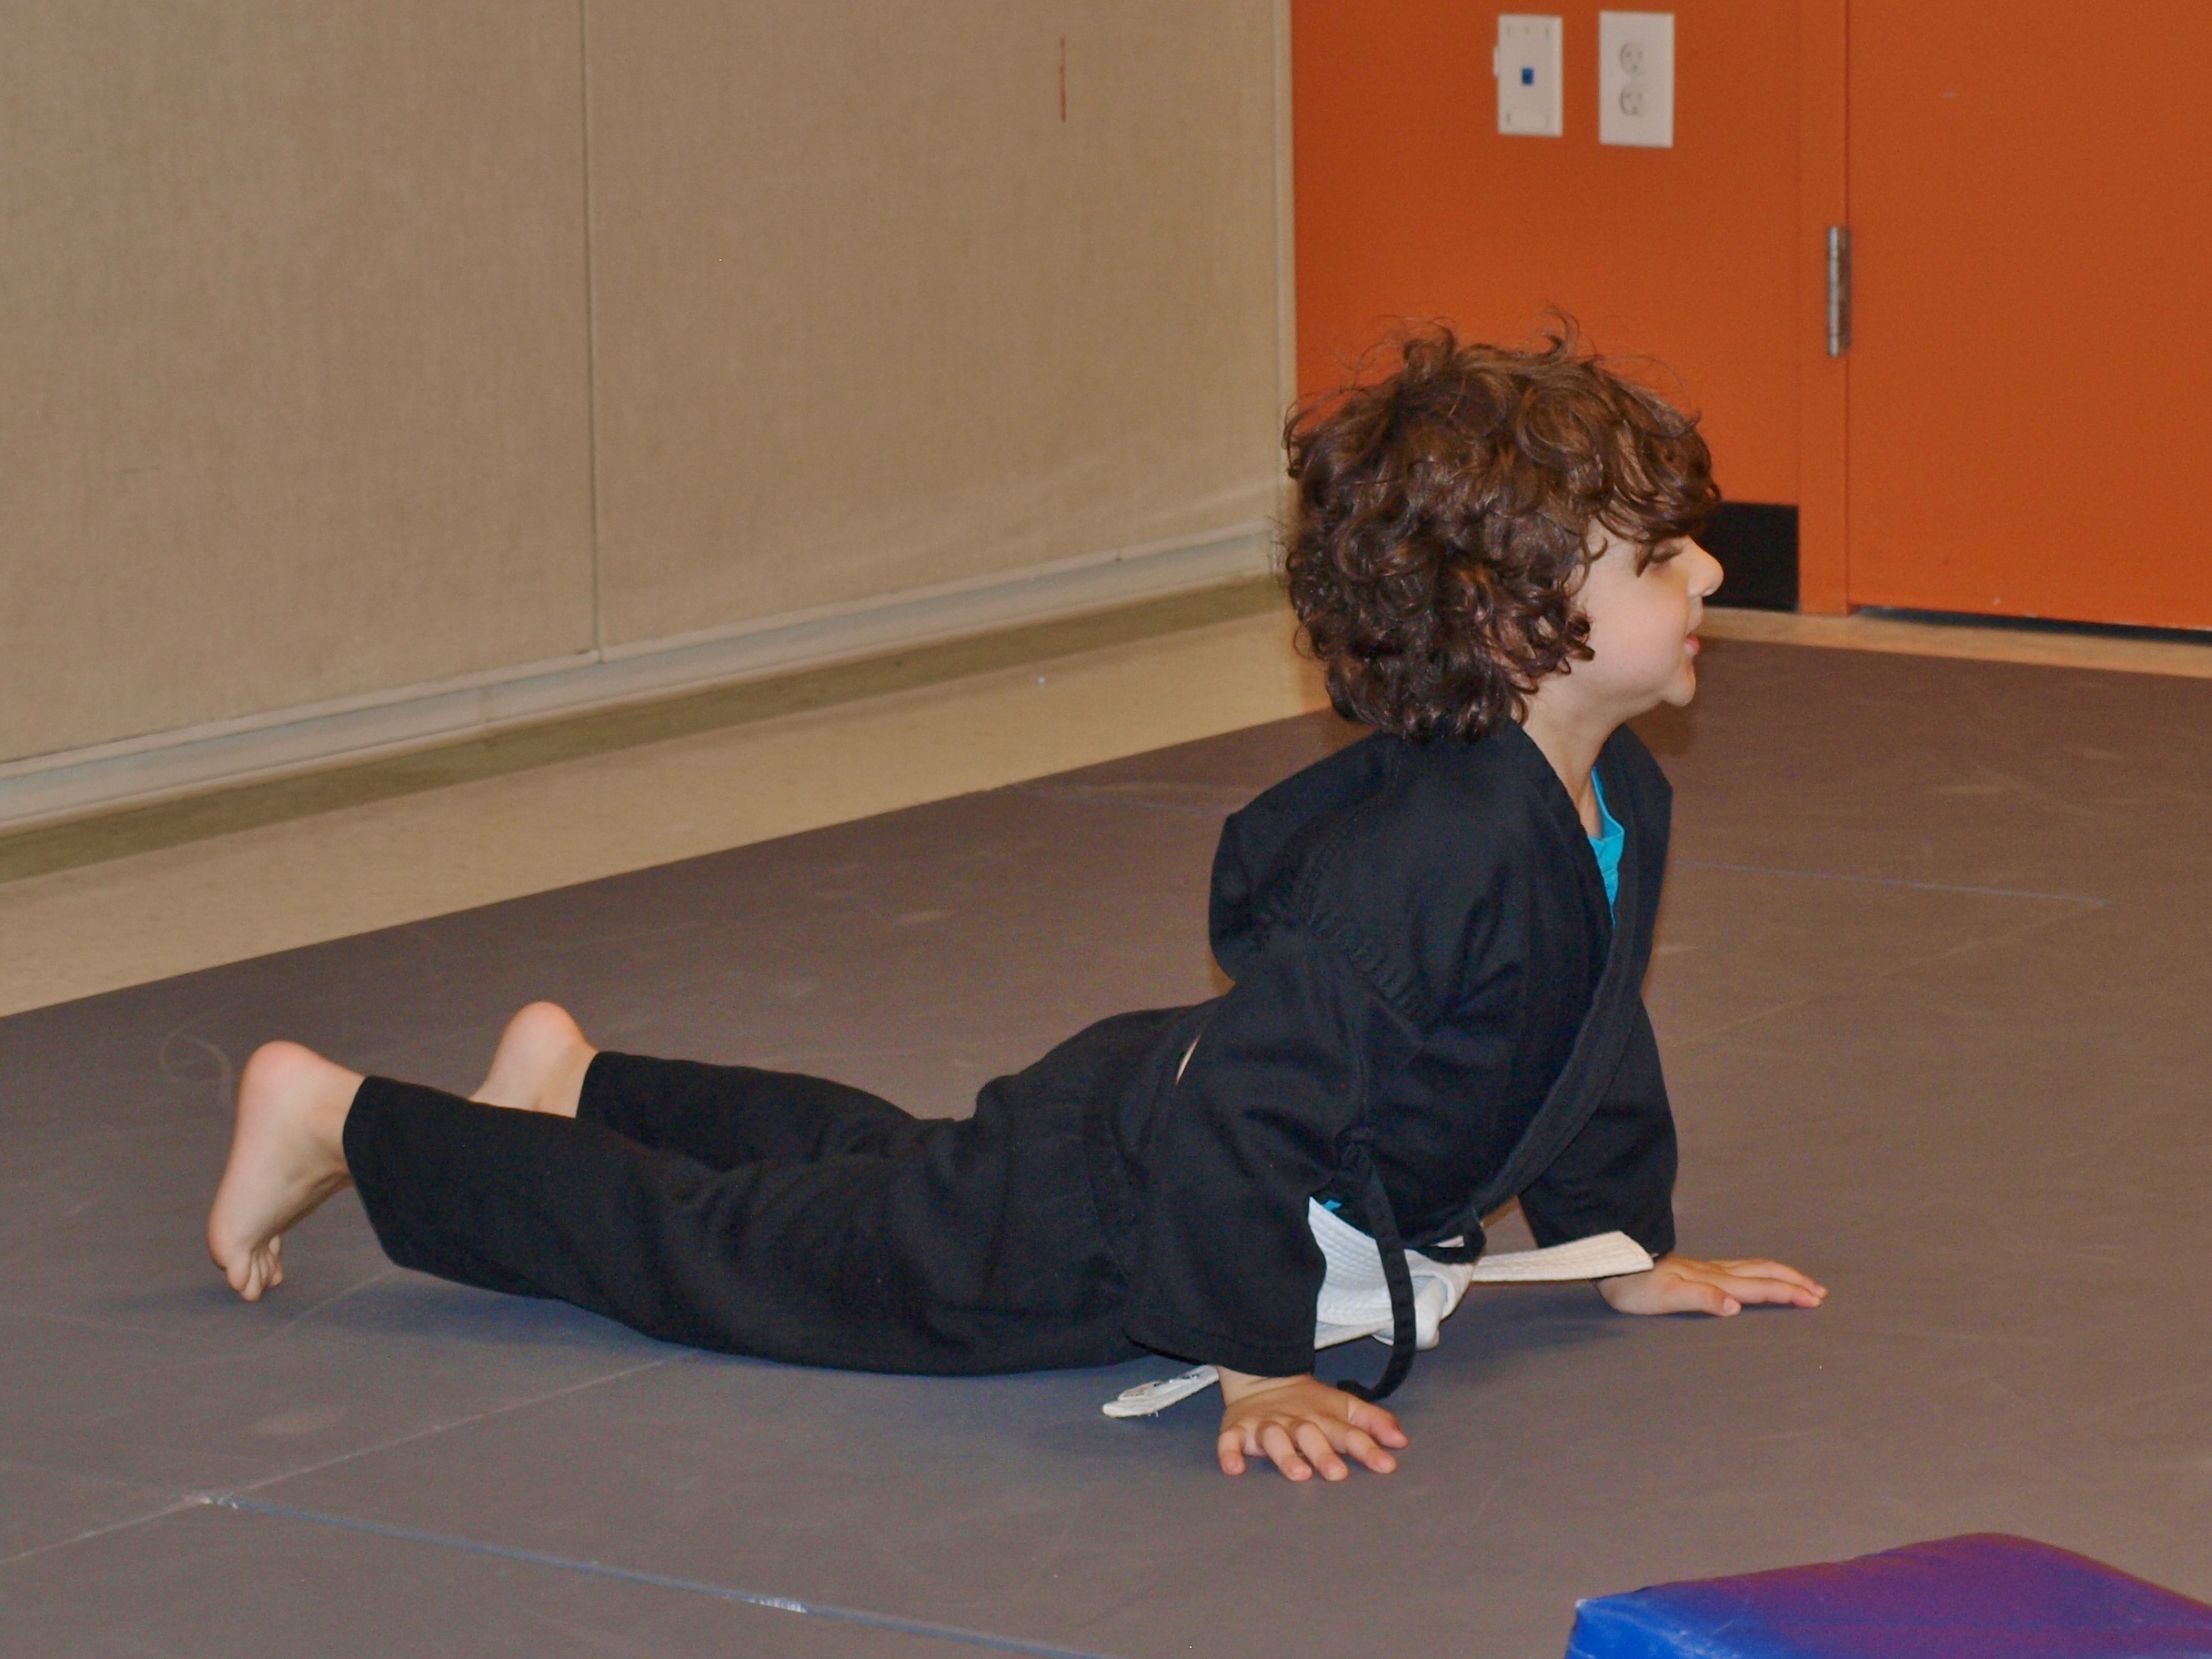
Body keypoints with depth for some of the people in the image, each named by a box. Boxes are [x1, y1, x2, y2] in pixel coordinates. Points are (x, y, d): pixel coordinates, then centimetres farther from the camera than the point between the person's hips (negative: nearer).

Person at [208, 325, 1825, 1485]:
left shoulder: (1620, 800, -6)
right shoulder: (1429, 854, -38)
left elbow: (1599, 1034, 14)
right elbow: (1241, 1106, -40)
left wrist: (1629, 1245, 17)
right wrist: (1259, 1373, -32)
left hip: (1150, 1134, 9)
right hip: (1082, 1227, -9)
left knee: (897, 1171, 35)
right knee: (736, 1243, 7)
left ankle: (583, 1087, 53)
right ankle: (341, 1124, 21)